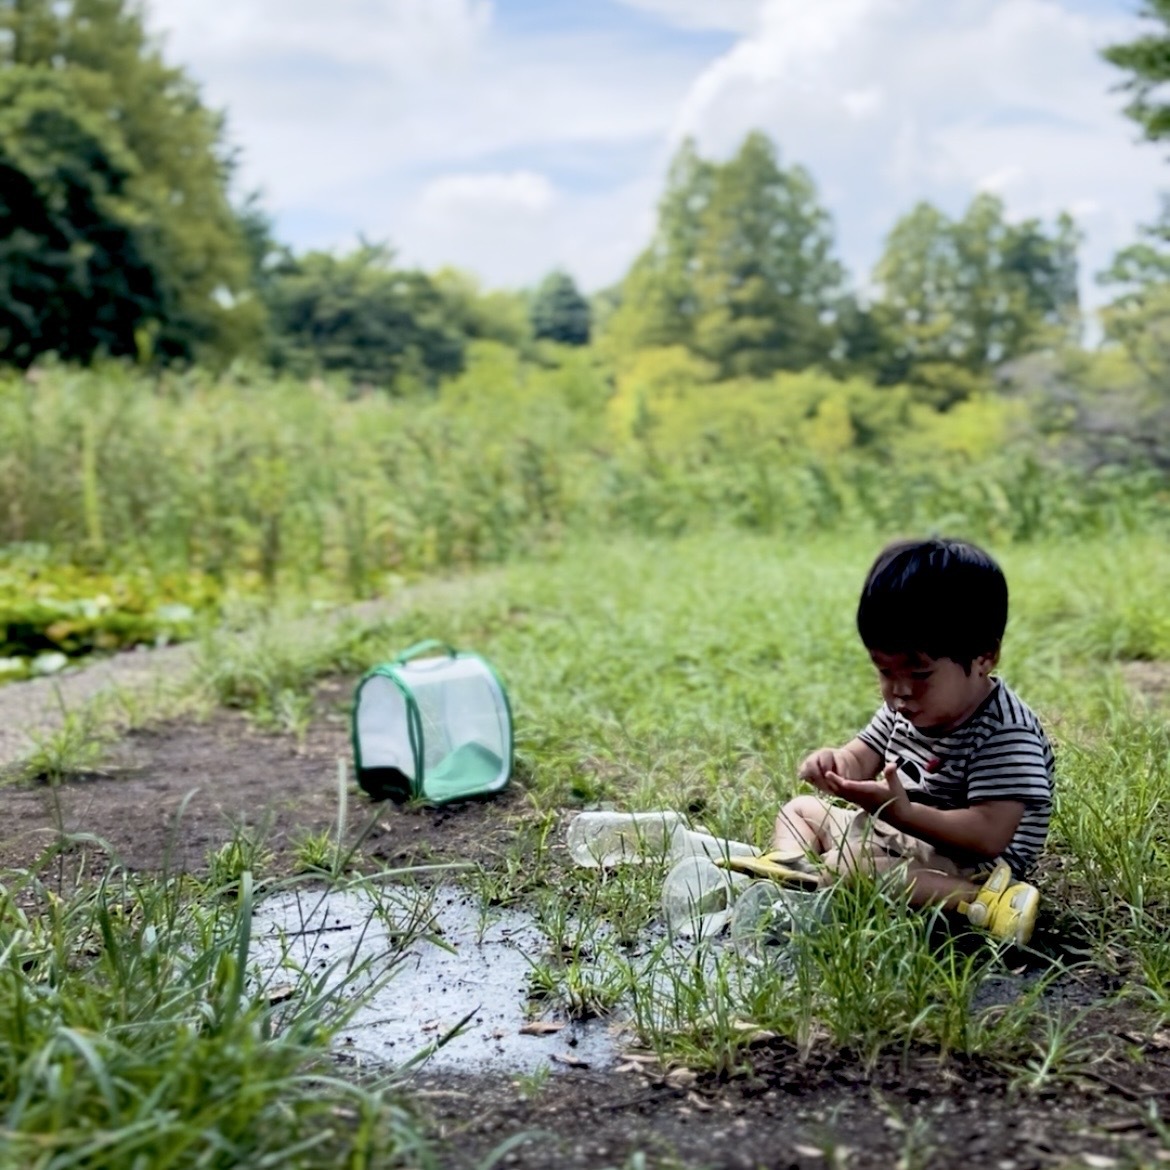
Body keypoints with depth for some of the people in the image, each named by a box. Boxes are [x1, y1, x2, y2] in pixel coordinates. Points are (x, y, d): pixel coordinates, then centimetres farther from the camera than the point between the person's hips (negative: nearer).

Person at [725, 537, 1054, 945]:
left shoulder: (1007, 734, -24)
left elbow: (990, 834, -30)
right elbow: (863, 756, 8)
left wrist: (902, 812, -38)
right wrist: (837, 763, -17)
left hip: (963, 869, -10)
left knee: (843, 866, -32)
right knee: (800, 809, 20)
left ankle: (980, 903, -32)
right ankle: (788, 871, -9)